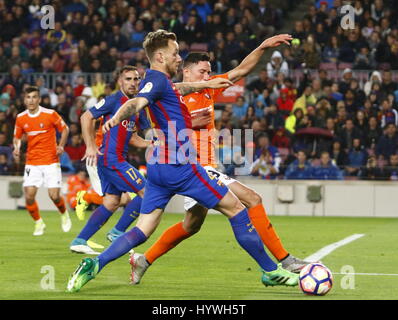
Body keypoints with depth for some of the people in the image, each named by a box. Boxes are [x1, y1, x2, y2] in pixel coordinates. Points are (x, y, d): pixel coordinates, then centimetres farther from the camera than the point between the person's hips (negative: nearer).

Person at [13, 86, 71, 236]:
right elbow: (17, 137, 15)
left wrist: (61, 146, -9)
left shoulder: (50, 114, -8)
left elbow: (65, 129, 5)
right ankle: (38, 223, 13)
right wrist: (16, 149, -6)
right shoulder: (20, 118, 1)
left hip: (51, 161, -2)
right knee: (29, 196, -10)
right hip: (32, 163, 2)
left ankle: (64, 214, 25)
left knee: (54, 195, -9)